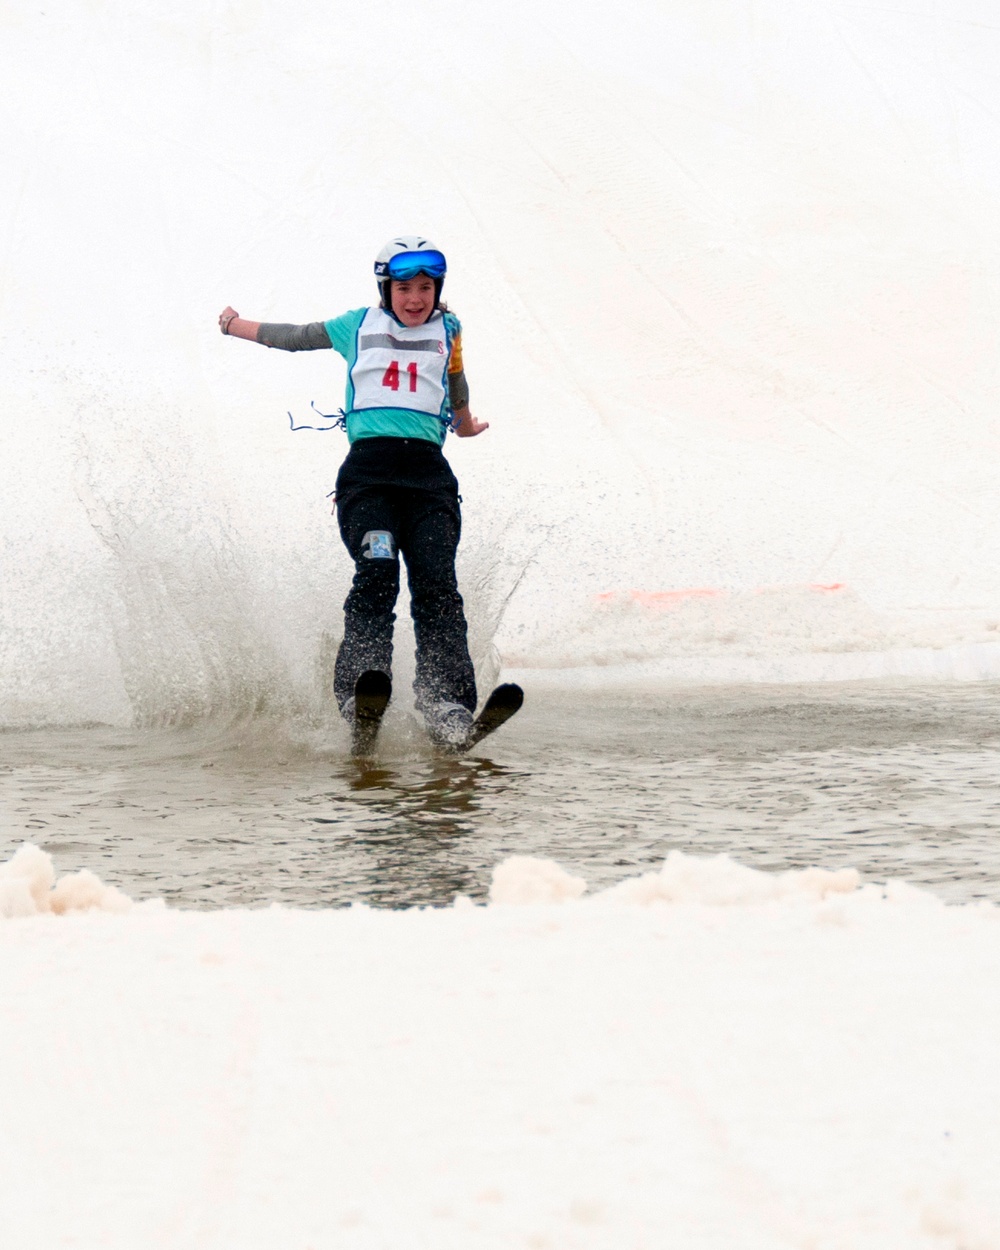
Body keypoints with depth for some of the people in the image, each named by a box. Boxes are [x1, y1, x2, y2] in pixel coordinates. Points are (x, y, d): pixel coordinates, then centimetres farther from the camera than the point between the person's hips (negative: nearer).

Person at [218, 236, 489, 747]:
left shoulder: (447, 330, 21)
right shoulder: (359, 327, 18)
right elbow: (296, 337, 33)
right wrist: (238, 327, 44)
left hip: (428, 470, 1)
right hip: (367, 467, -1)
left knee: (436, 584, -15)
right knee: (376, 574, -22)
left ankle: (447, 700, -24)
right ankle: (359, 694, -30)